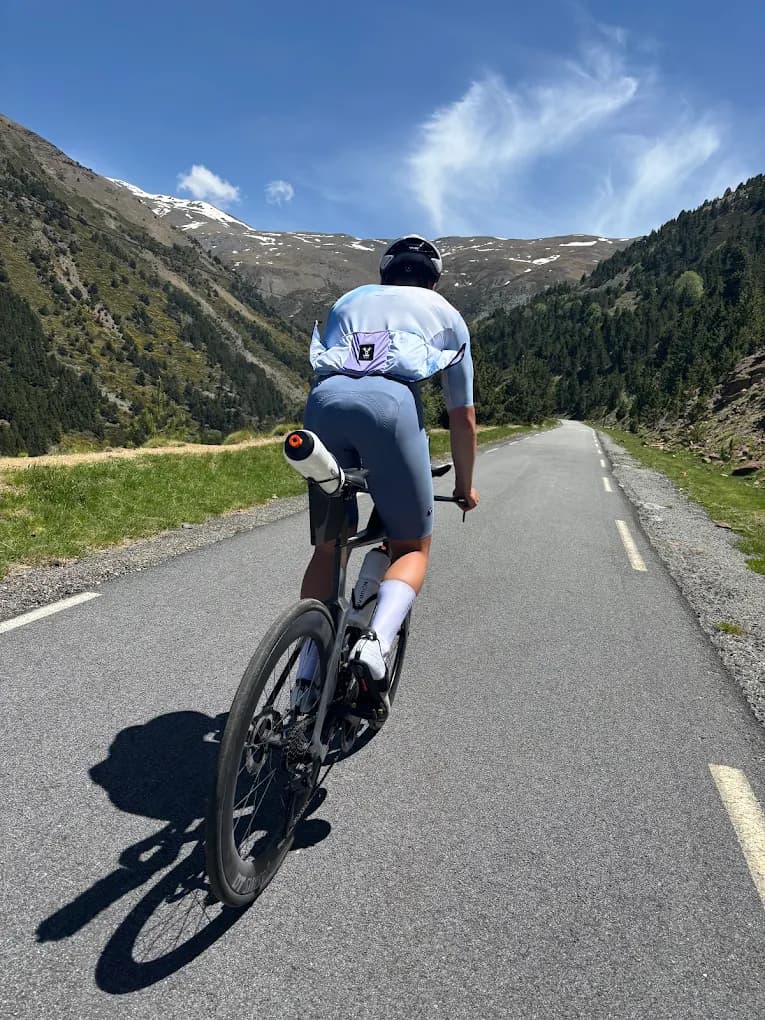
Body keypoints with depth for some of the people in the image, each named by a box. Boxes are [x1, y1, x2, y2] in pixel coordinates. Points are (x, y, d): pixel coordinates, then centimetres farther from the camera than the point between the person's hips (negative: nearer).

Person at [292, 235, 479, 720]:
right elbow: (463, 418, 30)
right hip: (392, 403, -3)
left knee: (329, 543, 17)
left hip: (324, 400, 3)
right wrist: (465, 487, 42)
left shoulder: (350, 299, 37)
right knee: (413, 547, 13)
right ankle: (376, 641, -12)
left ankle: (307, 678, 13)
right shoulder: (447, 314, 29)